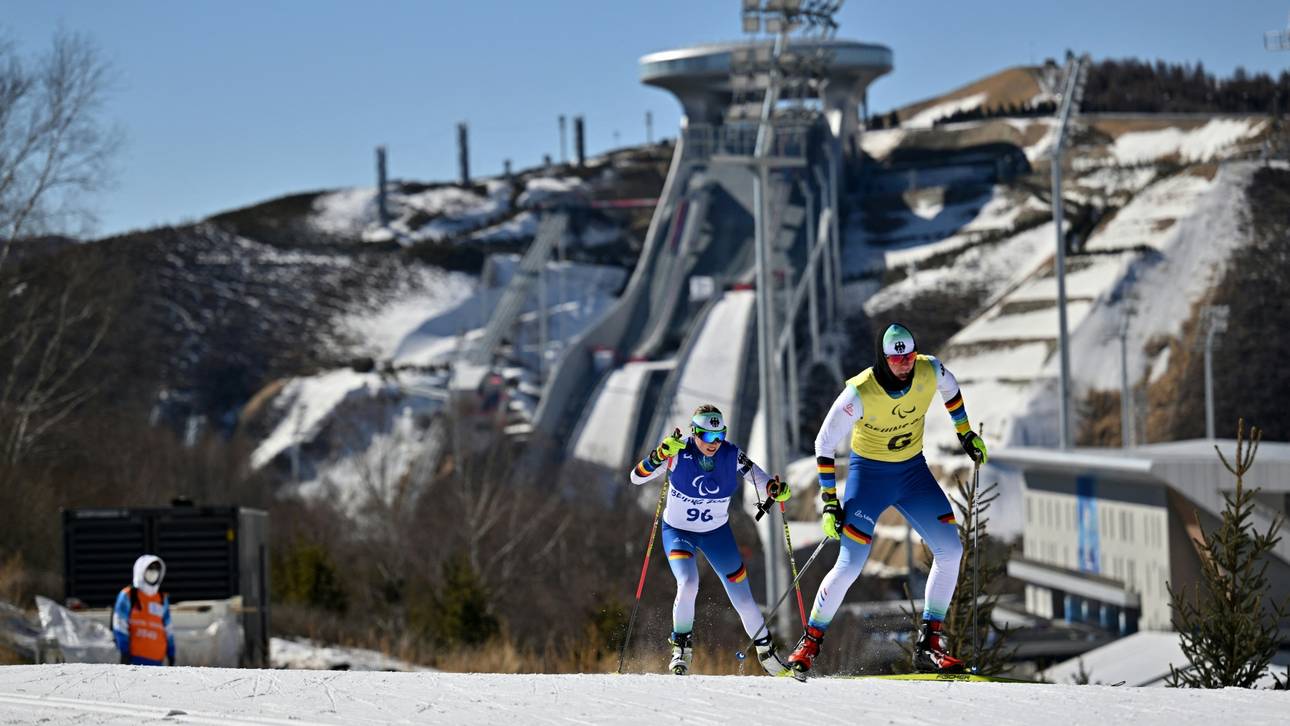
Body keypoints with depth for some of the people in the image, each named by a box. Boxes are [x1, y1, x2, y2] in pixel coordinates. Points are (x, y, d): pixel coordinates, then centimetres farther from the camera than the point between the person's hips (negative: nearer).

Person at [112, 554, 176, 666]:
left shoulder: (162, 599, 16)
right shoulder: (127, 596, -1)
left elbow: (167, 629, 21)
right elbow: (120, 627, -5)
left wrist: (171, 653, 18)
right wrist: (124, 652, -12)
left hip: (156, 658, 6)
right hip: (135, 656, -6)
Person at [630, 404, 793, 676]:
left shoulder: (731, 455, -16)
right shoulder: (679, 453, -20)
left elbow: (761, 481, -9)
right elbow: (637, 477, -21)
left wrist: (776, 489, -32)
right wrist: (661, 454, -37)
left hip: (717, 533, 2)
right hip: (678, 531, -2)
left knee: (742, 596, 1)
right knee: (688, 583, -27)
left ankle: (765, 649, 23)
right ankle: (681, 647, -6)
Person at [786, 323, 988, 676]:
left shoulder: (929, 371, -15)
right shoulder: (860, 393, -26)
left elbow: (950, 388, 12)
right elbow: (824, 444, -16)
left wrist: (965, 433, 15)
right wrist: (830, 501, -17)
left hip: (913, 471, 4)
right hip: (869, 473, -4)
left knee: (950, 549, -9)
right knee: (850, 565, -12)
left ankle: (929, 646, -1)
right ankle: (810, 643, 3)